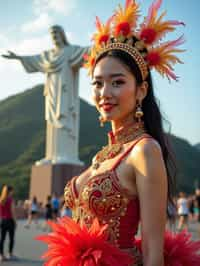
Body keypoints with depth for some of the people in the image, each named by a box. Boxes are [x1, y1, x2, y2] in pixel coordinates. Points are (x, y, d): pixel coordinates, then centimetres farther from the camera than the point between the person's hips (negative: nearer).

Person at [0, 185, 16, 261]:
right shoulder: (11, 200, -12)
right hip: (9, 220, -5)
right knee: (11, 238, 9)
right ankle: (10, 254, 14)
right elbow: (12, 212, -12)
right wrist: (15, 221, -5)